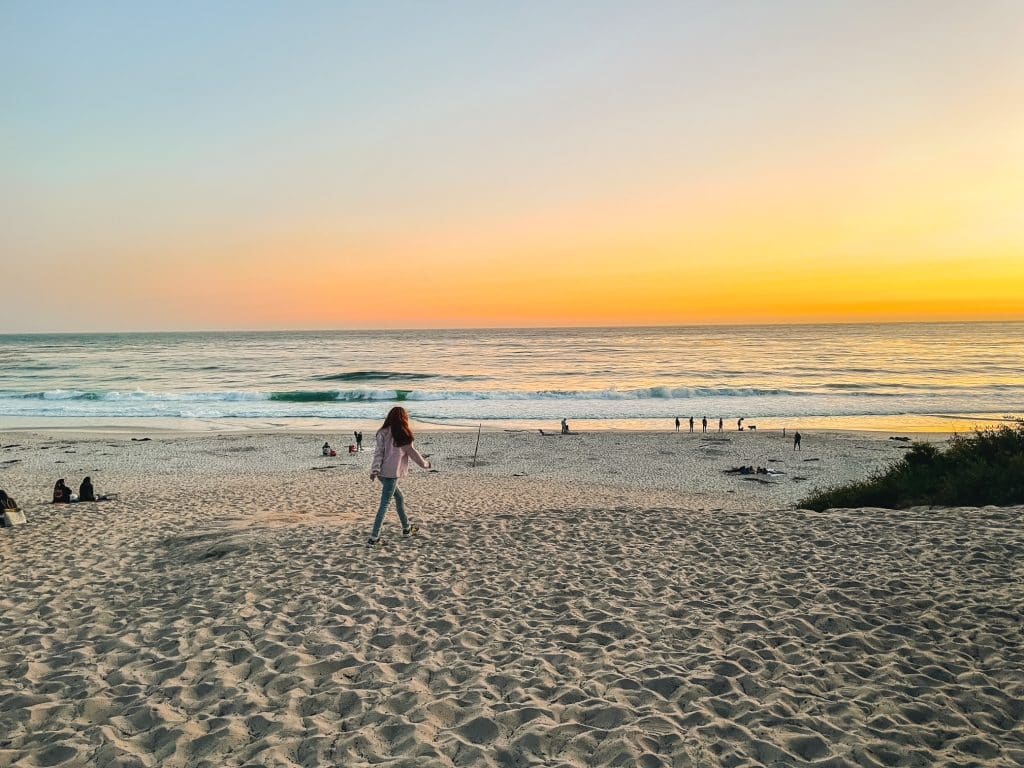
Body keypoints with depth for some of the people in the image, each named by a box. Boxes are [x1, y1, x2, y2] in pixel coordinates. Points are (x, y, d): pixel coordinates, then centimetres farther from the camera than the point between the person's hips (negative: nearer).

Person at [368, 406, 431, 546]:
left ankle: (406, 528, 33)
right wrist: (425, 464, 13)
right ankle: (374, 537, -6)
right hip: (392, 473, -7)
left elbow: (378, 452, -1)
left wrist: (375, 469, -6)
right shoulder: (403, 434, -9)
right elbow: (412, 452, -1)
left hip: (382, 472, 7)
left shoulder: (383, 432, 5)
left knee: (399, 498, 22)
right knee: (384, 504, -4)